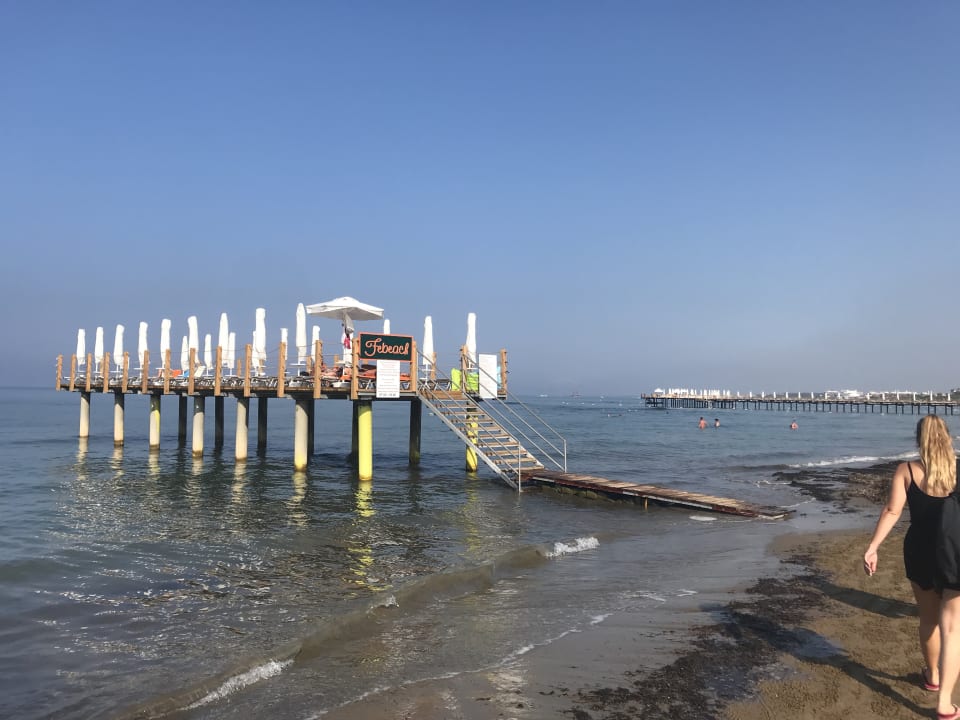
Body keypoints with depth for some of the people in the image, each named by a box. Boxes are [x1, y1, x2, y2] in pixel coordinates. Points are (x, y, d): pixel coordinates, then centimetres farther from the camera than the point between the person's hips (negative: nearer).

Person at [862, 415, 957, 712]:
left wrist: (872, 547, -10)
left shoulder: (907, 470, -6)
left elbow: (892, 511, -12)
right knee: (951, 629, 4)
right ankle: (945, 702, -3)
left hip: (920, 553, 1)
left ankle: (932, 675, 43)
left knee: (929, 619, 22)